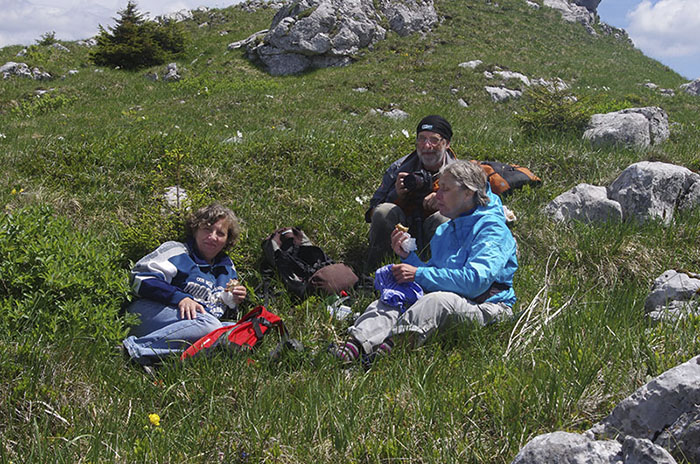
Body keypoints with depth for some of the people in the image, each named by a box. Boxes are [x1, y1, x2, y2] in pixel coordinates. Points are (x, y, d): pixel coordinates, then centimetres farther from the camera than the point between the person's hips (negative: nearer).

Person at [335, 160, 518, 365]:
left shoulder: (492, 228, -7)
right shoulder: (444, 230, 19)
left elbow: (476, 280, -21)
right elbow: (433, 275, 20)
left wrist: (419, 274, -18)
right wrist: (408, 256, 2)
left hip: (486, 308, -7)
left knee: (438, 300, -38)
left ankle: (388, 346, -53)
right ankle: (356, 343, -40)